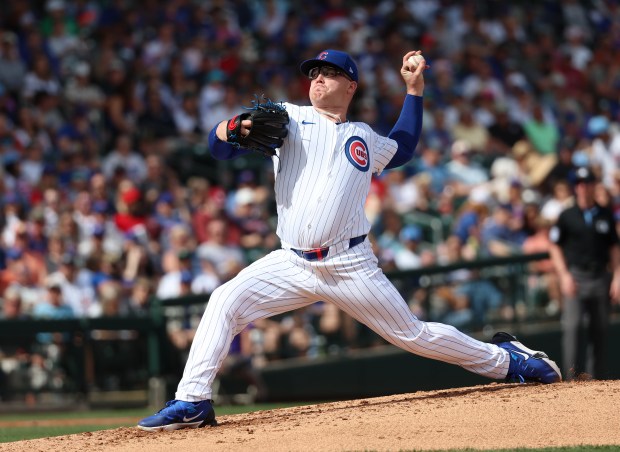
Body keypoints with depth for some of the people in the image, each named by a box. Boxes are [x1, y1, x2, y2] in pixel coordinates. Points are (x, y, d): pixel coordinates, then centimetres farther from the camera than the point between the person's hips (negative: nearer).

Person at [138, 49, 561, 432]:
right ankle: (193, 402, -16)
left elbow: (403, 148, 37)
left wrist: (415, 89, 32)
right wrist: (234, 127, -27)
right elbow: (221, 145, -2)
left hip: (351, 267, 0)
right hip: (292, 263, 0)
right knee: (225, 302, -19)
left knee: (413, 334, 3)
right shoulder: (290, 118, 7)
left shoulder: (364, 138, 15)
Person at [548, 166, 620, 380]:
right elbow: (555, 246, 6)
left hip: (601, 279, 2)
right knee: (573, 326, -14)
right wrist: (564, 274, -6)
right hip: (576, 277, -2)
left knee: (600, 330, 4)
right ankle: (574, 378, -14)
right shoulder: (567, 216, 4)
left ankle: (598, 379, 11)